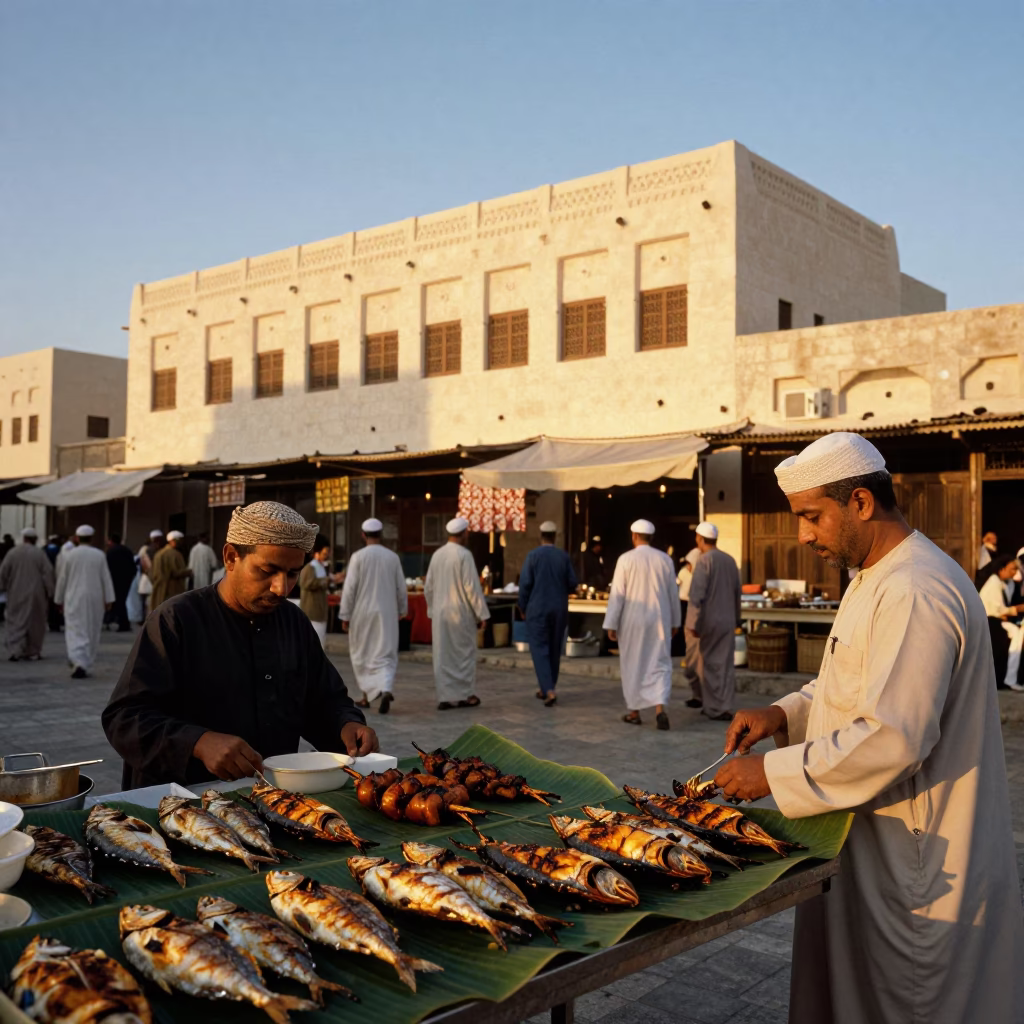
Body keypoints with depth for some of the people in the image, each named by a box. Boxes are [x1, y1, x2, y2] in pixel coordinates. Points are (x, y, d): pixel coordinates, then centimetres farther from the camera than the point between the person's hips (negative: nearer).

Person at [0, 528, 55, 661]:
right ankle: (33, 652, 13)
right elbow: (48, 573, -8)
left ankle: (14, 651, -8)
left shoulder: (12, 553, -2)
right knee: (35, 623, 10)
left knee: (15, 622, 6)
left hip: (16, 595, 1)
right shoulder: (40, 554, -7)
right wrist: (49, 593, -1)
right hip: (35, 595, -1)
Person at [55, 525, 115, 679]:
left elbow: (62, 579, 3)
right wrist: (108, 600, 0)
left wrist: (59, 600, 12)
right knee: (92, 633, 12)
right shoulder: (99, 555, -2)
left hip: (74, 599, -1)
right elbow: (106, 579, -3)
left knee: (75, 632, -4)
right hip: (95, 599, 1)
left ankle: (78, 662, -25)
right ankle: (86, 666, 16)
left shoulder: (68, 555, -2)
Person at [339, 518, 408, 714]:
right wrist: (402, 610, 20)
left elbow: (349, 588, -9)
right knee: (385, 655, 3)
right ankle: (386, 690, -22)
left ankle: (367, 696, 24)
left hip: (362, 614, -1)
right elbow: (401, 588, 5)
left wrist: (345, 616, -3)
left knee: (362, 655, 16)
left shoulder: (358, 556, -8)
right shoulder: (393, 557, -1)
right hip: (386, 614, 1)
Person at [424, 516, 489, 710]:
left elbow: (428, 587, 10)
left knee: (443, 655, 8)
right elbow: (472, 587, -14)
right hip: (461, 613, -5)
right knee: (464, 654, 7)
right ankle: (464, 696, 13)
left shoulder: (437, 555, 5)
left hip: (440, 613, 5)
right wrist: (480, 614, -7)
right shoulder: (464, 555, -13)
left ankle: (445, 697, 9)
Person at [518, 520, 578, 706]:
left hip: (537, 609, -3)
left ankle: (549, 691, -16)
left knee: (540, 650, -1)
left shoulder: (533, 555, -8)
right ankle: (546, 689, 24)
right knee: (554, 650, 14)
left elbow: (525, 584, -9)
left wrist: (523, 608, 4)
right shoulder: (564, 557, -2)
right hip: (559, 609, 3)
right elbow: (572, 584, 0)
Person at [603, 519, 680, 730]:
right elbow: (673, 594, 6)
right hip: (659, 620, 2)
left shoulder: (625, 559, -9)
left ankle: (634, 711, 20)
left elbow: (617, 594, -10)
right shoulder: (665, 559, 0)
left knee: (632, 665, 12)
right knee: (660, 664, 6)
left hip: (632, 621, -2)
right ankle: (660, 707, -14)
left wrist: (611, 624, -5)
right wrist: (674, 622, 17)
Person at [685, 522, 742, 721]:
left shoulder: (705, 561, -12)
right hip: (728, 621, 6)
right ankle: (725, 707, 11)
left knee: (709, 665, 5)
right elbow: (737, 593, 13)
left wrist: (692, 624, -14)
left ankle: (716, 708, 9)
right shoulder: (730, 560, 7)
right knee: (726, 665, 8)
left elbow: (696, 595, -17)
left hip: (709, 621, -6)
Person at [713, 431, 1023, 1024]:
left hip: (916, 859, -10)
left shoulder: (915, 592, -25)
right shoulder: (878, 579, 11)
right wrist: (785, 714, 3)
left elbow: (893, 738, -31)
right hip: (876, 842, 10)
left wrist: (773, 773, -23)